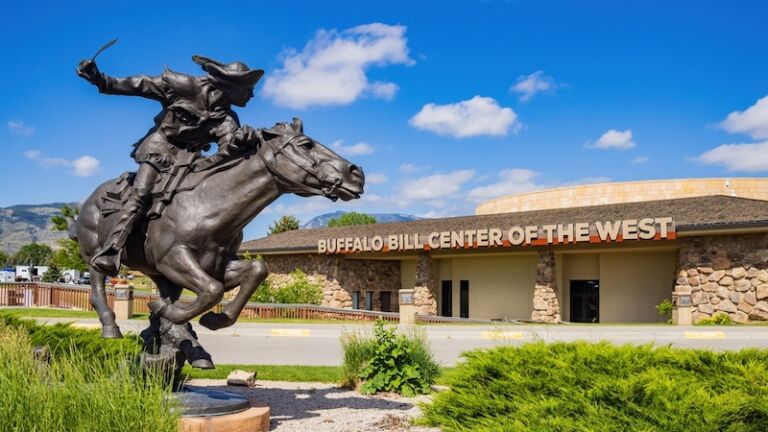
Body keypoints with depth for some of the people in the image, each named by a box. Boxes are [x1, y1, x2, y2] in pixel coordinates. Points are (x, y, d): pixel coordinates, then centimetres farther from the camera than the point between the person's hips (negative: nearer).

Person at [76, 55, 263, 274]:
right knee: (140, 194, -23)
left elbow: (228, 150, -17)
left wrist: (242, 141, -42)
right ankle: (109, 253, -31)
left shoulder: (227, 121, 0)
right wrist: (100, 80, -6)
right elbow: (143, 85, -4)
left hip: (186, 160, 6)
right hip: (158, 148, -6)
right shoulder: (188, 87, -9)